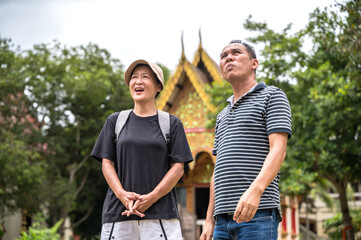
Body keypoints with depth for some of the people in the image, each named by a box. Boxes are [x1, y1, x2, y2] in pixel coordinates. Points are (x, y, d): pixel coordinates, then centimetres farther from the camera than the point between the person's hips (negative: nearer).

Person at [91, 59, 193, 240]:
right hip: (118, 212, 2)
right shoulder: (115, 121, 15)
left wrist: (151, 198, -11)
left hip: (161, 213, -1)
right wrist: (122, 194, -9)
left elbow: (178, 168, 3)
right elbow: (107, 163, 9)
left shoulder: (172, 123, 10)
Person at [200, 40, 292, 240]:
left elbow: (278, 150, -10)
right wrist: (209, 219, 16)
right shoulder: (222, 116, 26)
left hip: (258, 213, -7)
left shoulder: (272, 96, 5)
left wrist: (255, 190, -26)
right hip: (224, 217, 7)